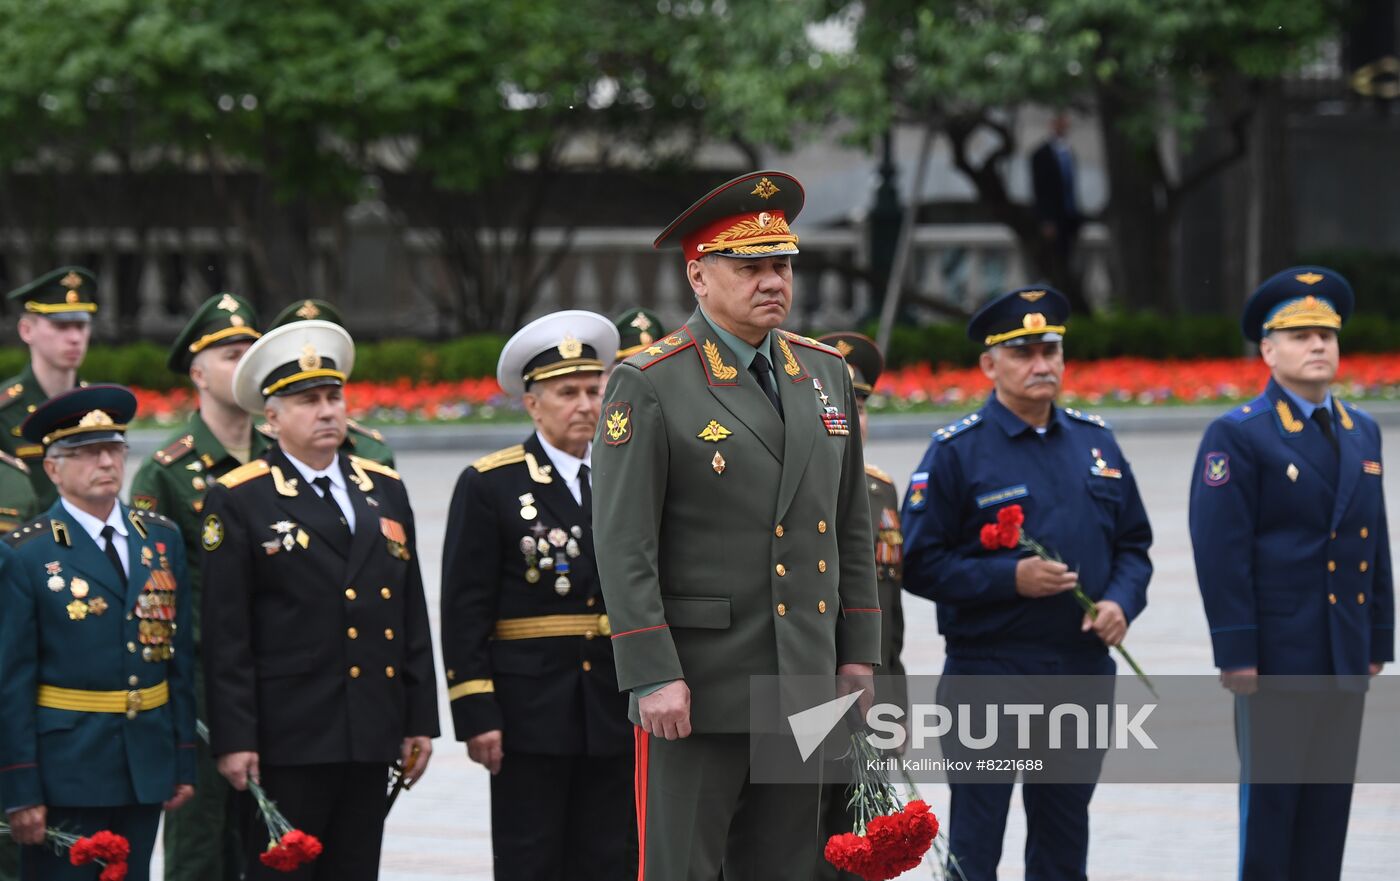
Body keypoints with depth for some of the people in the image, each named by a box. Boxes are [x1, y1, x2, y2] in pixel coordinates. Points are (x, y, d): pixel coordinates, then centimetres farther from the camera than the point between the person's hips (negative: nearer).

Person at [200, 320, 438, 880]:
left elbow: (412, 617, 15)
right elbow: (226, 635, -7)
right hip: (287, 740, -5)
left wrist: (420, 718, 12)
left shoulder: (385, 490, 13)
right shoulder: (238, 502, -3)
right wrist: (234, 739, -12)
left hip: (371, 737, 5)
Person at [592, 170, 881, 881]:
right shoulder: (650, 385, -7)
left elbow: (852, 525, 17)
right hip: (698, 686, -6)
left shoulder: (825, 374, 12)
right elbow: (622, 543, -11)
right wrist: (653, 676, -17)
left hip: (804, 686, 6)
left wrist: (858, 654, 12)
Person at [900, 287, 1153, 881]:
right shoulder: (957, 451, -6)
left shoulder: (1094, 441, 10)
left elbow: (1133, 543, 16)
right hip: (989, 671, -5)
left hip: (1085, 671, 5)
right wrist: (1010, 578, -18)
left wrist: (1120, 602, -4)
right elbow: (919, 563, -8)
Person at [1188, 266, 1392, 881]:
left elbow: (1375, 544, 16)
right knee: (1270, 798, -1)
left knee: (1331, 798, 9)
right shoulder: (1238, 436, -8)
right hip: (1276, 656, -6)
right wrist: (1235, 654, -17)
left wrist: (1379, 640, 12)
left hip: (1345, 658, 6)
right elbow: (1222, 552, -13)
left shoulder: (1362, 432, 13)